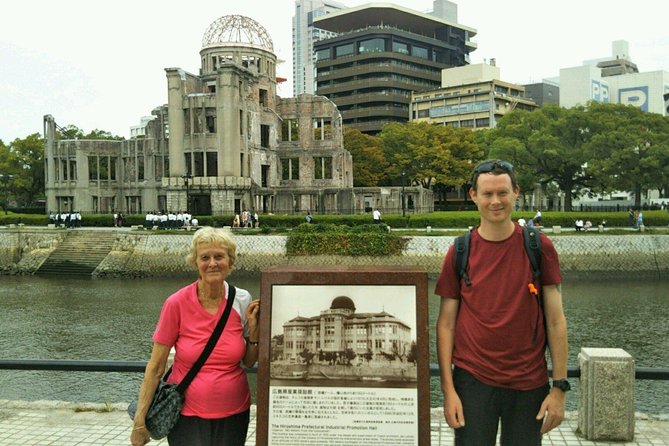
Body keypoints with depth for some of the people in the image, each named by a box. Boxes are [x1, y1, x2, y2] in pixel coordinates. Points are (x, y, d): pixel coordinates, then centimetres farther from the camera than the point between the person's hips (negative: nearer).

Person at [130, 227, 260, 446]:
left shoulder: (242, 301, -5)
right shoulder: (177, 304, -13)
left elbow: (249, 362, 5)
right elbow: (156, 366, -8)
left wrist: (253, 329, -12)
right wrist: (139, 420, -9)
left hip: (233, 413, 2)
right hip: (187, 414, -2)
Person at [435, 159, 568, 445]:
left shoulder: (539, 247, -2)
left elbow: (555, 322, 0)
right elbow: (446, 324, 1)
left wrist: (559, 387, -4)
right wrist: (448, 390, -5)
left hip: (529, 383, 0)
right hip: (473, 379, 0)